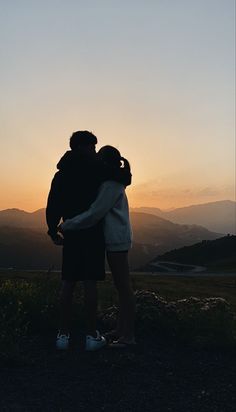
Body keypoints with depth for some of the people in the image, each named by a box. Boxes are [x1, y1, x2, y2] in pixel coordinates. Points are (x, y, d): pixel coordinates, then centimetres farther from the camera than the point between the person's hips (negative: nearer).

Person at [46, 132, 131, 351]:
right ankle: (92, 335, 4)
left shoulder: (62, 172, 10)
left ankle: (64, 333, 11)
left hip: (71, 232, 5)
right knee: (90, 283, -2)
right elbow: (124, 179, -7)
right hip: (93, 231, -5)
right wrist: (124, 170, 15)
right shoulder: (95, 168, -5)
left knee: (68, 282, 7)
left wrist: (53, 231, 12)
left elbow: (53, 203, 6)